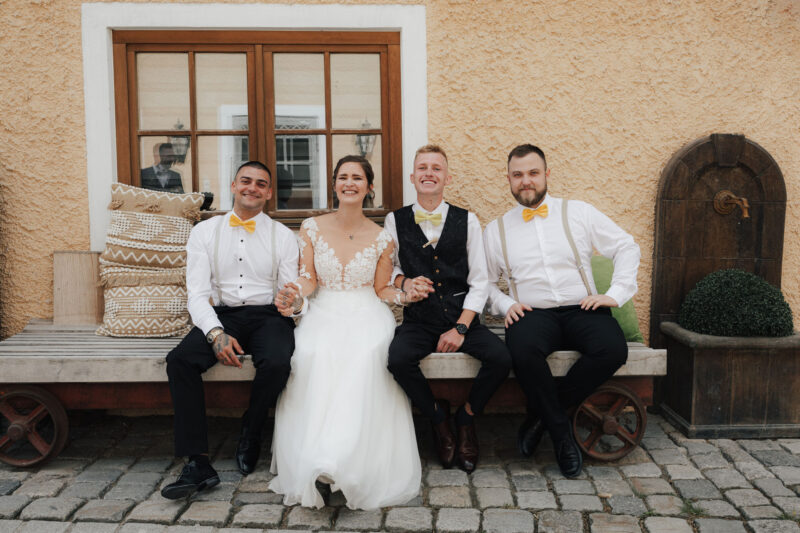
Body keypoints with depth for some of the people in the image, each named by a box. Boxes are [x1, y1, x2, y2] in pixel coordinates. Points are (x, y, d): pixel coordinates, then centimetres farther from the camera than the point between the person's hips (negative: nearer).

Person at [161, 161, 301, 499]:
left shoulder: (283, 236, 9)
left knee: (276, 363, -32)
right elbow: (197, 294, 0)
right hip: (221, 316, 1)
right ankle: (198, 464, -21)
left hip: (268, 316, -1)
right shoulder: (204, 232, 9)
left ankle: (250, 434, 0)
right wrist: (216, 333, -18)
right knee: (179, 360, -27)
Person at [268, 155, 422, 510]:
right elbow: (308, 279, 6)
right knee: (313, 355, -34)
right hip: (324, 313, 1)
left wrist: (405, 295, -9)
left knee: (366, 355, -35)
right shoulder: (312, 228, 8)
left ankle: (356, 464, -29)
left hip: (367, 315, -1)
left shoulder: (381, 238, 6)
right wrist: (296, 293, -16)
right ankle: (314, 462, -27)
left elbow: (381, 289, 11)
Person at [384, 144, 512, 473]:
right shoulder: (395, 220, 7)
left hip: (462, 318, 1)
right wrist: (404, 282, -10)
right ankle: (438, 419, 1)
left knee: (501, 358, -24)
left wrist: (460, 328, -9)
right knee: (398, 358, -30)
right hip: (418, 320, 0)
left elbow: (479, 282, 2)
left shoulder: (467, 221, 5)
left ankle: (465, 418, 7)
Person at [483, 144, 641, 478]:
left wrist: (615, 294, -1)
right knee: (523, 350, -36)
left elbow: (626, 247, 12)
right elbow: (486, 282, 15)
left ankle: (541, 415, -10)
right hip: (533, 314, -1)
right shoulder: (496, 230, 14)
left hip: (582, 310, 1)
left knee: (613, 349, -31)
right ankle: (561, 432, -12)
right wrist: (505, 305, -5)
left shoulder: (578, 212, 12)